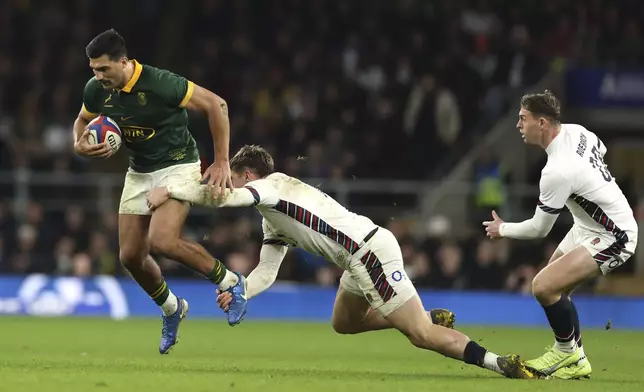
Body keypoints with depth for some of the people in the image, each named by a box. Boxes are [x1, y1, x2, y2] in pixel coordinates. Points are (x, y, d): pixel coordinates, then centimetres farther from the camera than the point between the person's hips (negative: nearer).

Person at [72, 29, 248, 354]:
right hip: (139, 172, 6)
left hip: (178, 166, -6)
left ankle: (229, 282, -5)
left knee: (162, 241, -27)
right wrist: (80, 145, -12)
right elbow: (82, 121, 12)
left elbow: (215, 104, -20)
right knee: (130, 255, 1)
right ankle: (171, 309, 28)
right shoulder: (96, 90, -9)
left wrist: (221, 162, -19)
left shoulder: (161, 84, -27)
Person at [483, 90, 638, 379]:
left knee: (544, 287, -21)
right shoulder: (575, 131, -7)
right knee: (554, 289, 16)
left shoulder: (557, 171, -31)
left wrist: (502, 229, -1)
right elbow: (601, 150, 17)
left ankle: (567, 351, 1)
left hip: (611, 238, -10)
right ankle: (575, 362, 24)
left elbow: (539, 229, -18)